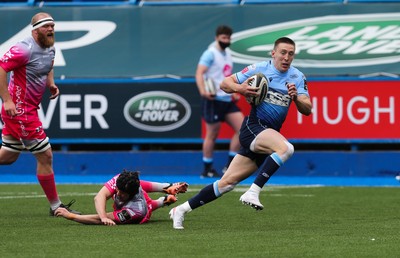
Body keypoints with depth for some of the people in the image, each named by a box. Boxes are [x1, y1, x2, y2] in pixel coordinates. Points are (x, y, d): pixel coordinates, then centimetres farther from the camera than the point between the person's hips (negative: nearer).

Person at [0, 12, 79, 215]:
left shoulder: (50, 49, 9)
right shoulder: (25, 49, -20)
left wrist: (51, 84, 9)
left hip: (29, 109, 10)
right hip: (20, 110, -10)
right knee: (45, 156, -4)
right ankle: (55, 206, 6)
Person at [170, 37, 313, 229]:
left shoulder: (298, 77, 10)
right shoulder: (260, 69, -2)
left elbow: (307, 110, 4)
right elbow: (225, 83, 3)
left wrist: (296, 97, -17)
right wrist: (240, 88, -18)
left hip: (270, 134, 5)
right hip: (253, 127, -5)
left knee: (228, 182, 3)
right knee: (286, 148, -34)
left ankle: (182, 209, 11)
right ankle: (253, 192, -29)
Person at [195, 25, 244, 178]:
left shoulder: (227, 53, 17)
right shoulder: (210, 54, -8)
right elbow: (199, 73, -19)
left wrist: (233, 93, 25)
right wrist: (203, 91, -34)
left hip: (227, 100, 8)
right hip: (213, 100, -8)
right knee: (212, 135, -2)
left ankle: (229, 165, 3)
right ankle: (207, 170, 8)